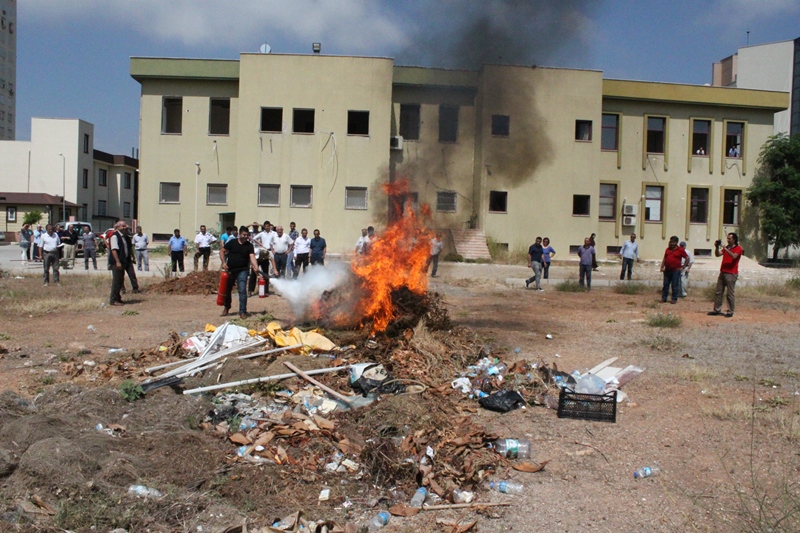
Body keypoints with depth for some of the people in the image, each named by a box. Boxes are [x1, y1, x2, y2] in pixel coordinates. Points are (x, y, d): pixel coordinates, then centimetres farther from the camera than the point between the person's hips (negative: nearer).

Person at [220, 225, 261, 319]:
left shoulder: (249, 246, -2)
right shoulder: (232, 242, 0)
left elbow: (252, 257, -15)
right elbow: (222, 251, 4)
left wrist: (255, 266, -32)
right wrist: (223, 262, -9)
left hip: (242, 271, -2)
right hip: (230, 270, 2)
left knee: (242, 291, -11)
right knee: (227, 290, 14)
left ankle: (243, 311, -4)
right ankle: (227, 307, 38)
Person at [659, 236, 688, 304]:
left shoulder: (680, 250, -4)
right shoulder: (667, 249, 10)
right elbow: (664, 259, 15)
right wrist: (662, 267, 7)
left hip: (675, 271, -4)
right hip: (667, 270, 4)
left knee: (675, 286, 0)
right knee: (665, 285, 7)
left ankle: (674, 299, 8)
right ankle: (663, 298, 12)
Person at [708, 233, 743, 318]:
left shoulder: (738, 248, -3)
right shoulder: (726, 248, 18)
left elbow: (734, 256, -22)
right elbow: (717, 254, 9)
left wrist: (725, 248, -24)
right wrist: (716, 247, -7)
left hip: (731, 274, -7)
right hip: (722, 272, 7)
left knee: (730, 294, -4)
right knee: (718, 292, 6)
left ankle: (730, 311, 2)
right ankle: (717, 310, 10)